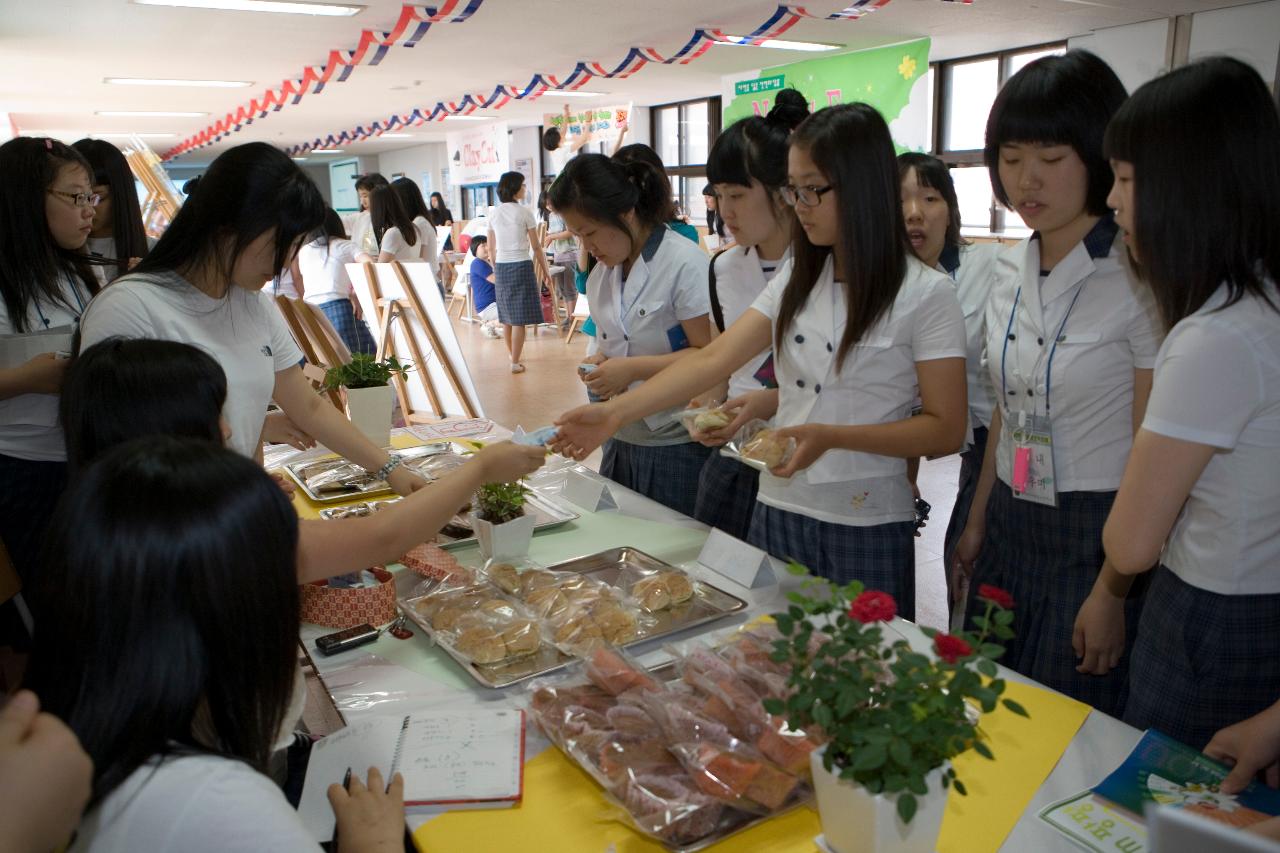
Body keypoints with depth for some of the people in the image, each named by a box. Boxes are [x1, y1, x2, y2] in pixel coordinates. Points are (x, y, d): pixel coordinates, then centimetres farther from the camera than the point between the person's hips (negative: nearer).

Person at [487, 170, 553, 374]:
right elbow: (536, 247, -5)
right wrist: (545, 270, 6)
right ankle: (515, 362, -1)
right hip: (521, 266, -5)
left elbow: (491, 248, 10)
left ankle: (513, 356, 29)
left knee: (506, 316, 15)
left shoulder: (494, 214, 6)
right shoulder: (524, 213, -8)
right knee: (519, 318, -2)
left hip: (501, 266, 5)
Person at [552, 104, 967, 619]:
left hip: (866, 531, -4)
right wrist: (616, 412, -15)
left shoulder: (925, 294, -9)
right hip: (777, 514, 5)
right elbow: (714, 359, -4)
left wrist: (831, 436, -23)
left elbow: (945, 430, -10)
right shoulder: (797, 280, 6)